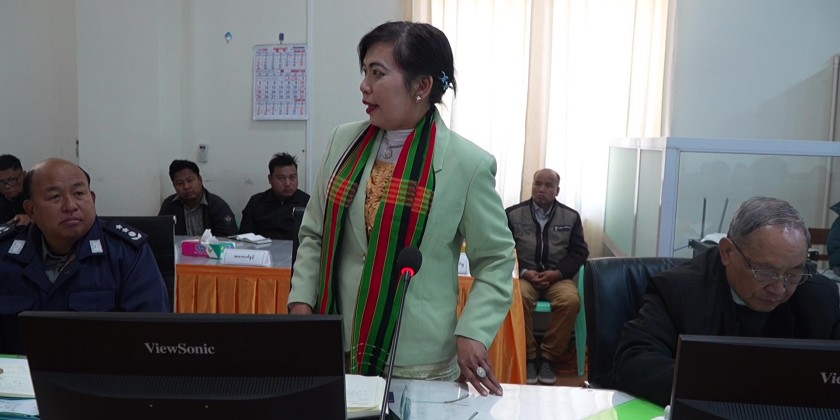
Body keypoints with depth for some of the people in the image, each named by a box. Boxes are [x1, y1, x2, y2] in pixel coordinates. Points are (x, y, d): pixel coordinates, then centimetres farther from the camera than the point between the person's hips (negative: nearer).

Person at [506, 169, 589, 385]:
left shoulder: (571, 217, 12)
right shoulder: (513, 214, 7)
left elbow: (580, 251, 8)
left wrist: (557, 272, -9)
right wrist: (523, 272, -13)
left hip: (557, 277, 1)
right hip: (524, 275, -1)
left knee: (571, 301, -31)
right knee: (519, 298, -36)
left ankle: (548, 358, -15)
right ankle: (528, 357, -18)